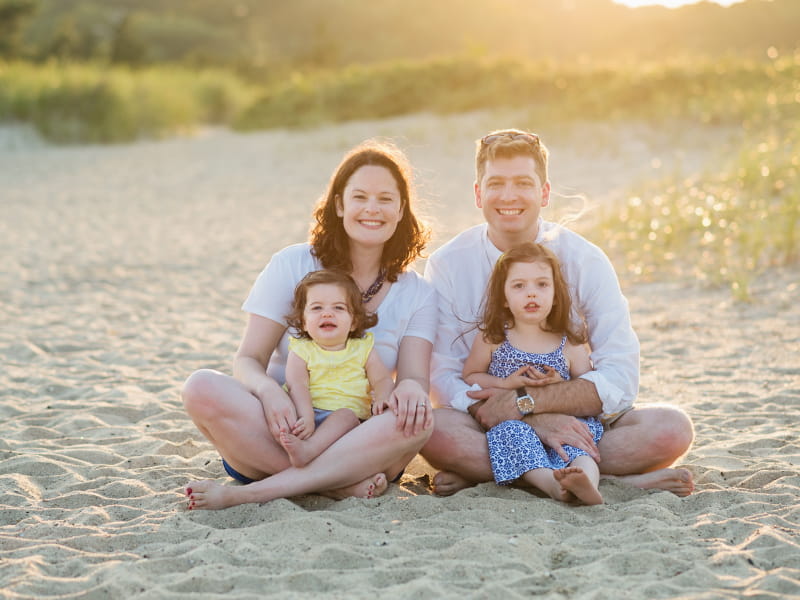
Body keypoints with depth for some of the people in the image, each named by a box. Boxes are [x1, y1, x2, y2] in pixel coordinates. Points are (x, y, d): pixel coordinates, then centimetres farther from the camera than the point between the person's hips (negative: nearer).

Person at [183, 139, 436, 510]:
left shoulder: (417, 294, 9)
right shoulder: (292, 266, 3)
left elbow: (415, 375, -4)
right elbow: (249, 359, -3)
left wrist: (412, 388, -31)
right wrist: (268, 390, -28)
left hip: (357, 447, 1)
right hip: (276, 436, -1)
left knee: (417, 418, -33)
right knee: (202, 388, -28)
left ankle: (246, 493, -32)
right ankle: (341, 484, -31)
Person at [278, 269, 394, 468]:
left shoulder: (363, 349, 14)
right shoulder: (301, 351, 8)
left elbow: (383, 379, 9)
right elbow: (297, 387, -6)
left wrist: (381, 399, -17)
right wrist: (306, 419, -24)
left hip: (350, 415, -1)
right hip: (312, 413, 1)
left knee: (345, 415, -33)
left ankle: (308, 449, -53)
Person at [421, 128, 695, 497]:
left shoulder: (584, 261, -5)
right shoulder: (447, 265, -5)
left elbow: (619, 379, -12)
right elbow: (444, 380, -12)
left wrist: (523, 402, -24)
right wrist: (536, 420, -27)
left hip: (577, 422, 1)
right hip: (488, 427, -1)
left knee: (672, 427, -24)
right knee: (433, 428, -34)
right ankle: (613, 480, -25)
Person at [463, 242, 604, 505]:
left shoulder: (571, 344, 4)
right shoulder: (491, 338, 3)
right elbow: (470, 376, 10)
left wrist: (562, 386, -13)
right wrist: (504, 384, -8)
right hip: (509, 422, -1)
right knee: (511, 432, -33)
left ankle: (588, 483, -57)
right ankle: (554, 484, -55)